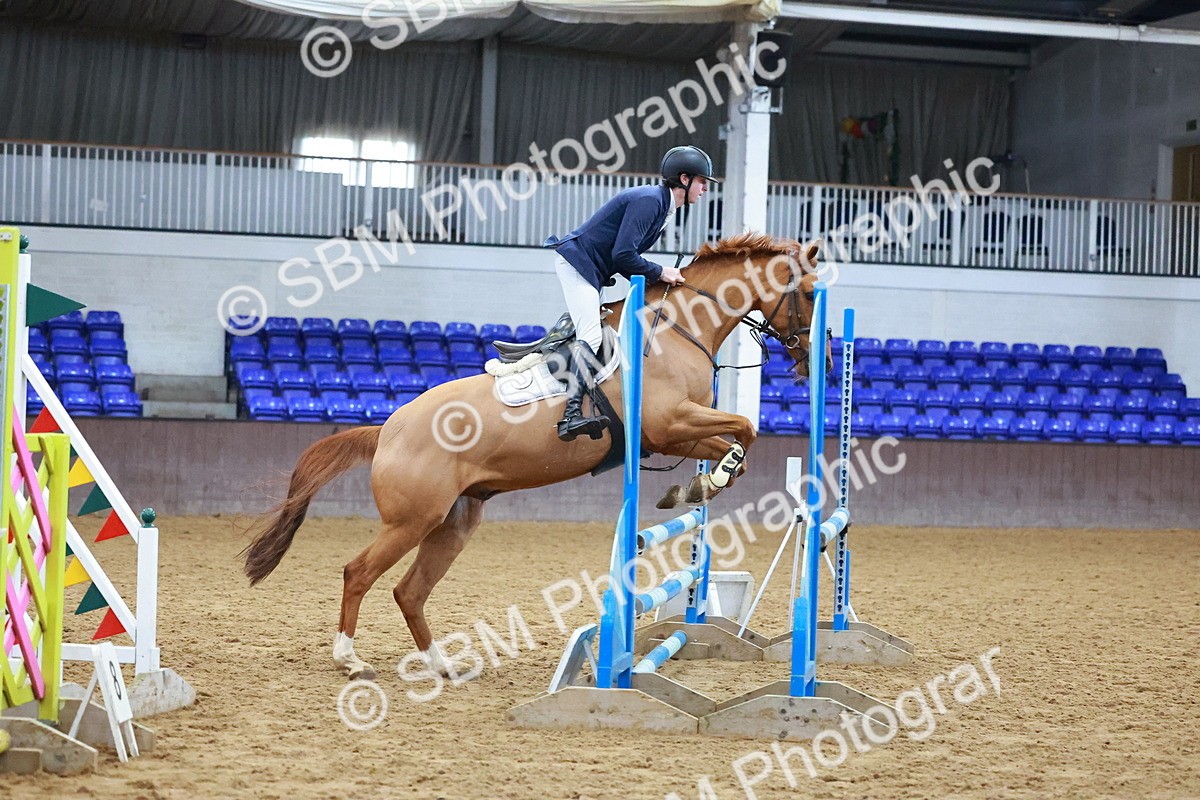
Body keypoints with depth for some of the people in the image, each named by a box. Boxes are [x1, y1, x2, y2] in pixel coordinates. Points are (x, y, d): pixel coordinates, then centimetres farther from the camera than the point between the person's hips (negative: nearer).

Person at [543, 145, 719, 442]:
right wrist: (658, 273, -13)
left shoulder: (661, 204, 16)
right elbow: (623, 254, -24)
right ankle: (572, 414, -35)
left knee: (588, 333, 11)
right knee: (591, 335, -23)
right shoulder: (648, 200, -17)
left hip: (590, 272, 11)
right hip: (577, 262, -11)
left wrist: (652, 278, 6)